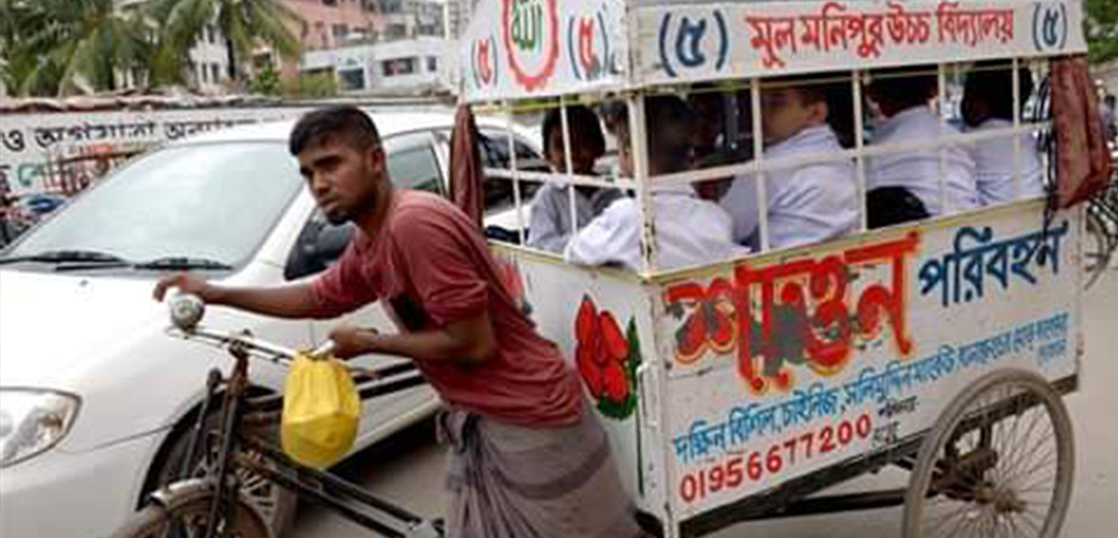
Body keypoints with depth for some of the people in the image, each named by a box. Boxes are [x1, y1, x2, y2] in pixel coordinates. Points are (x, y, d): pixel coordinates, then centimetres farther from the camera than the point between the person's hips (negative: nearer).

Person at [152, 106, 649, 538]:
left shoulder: (415, 223, -25)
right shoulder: (369, 241, 6)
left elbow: (474, 344, -24)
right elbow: (320, 297, 24)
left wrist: (369, 343, -12)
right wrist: (217, 294, 18)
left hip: (528, 420, -10)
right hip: (480, 420, 10)